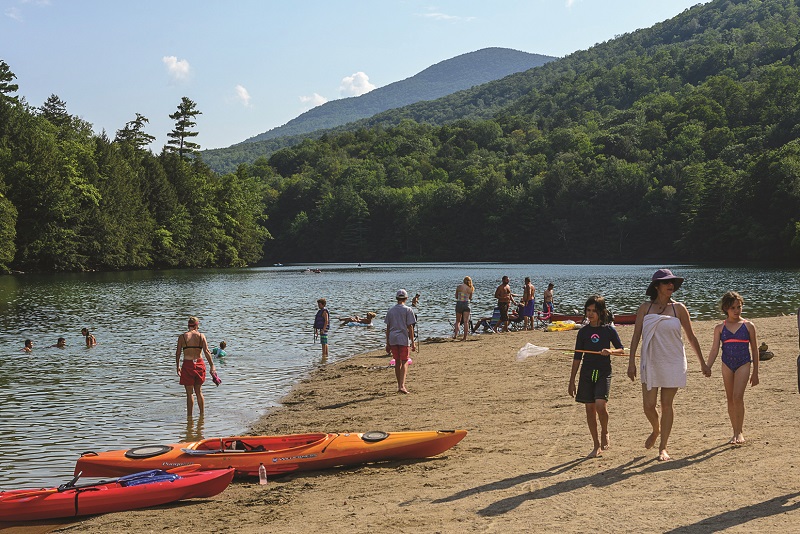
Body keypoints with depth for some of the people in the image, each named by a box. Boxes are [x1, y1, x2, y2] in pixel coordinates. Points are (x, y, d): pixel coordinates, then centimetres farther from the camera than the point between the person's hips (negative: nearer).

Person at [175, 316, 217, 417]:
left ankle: (189, 415, 6)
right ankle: (202, 414, 21)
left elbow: (178, 353, 2)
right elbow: (206, 351, -7)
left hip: (188, 364, -2)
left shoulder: (182, 337, -1)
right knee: (199, 391, 17)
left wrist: (177, 366, 14)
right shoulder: (201, 336, 1)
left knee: (189, 393, 5)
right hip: (199, 364, 2)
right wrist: (212, 366, -7)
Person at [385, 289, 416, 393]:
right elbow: (410, 327, -7)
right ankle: (402, 385, -16)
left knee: (397, 362, 13)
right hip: (403, 339, -4)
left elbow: (388, 328, 10)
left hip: (392, 339, 4)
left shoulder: (390, 310, 9)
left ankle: (399, 386, 17)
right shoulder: (408, 310, -4)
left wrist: (387, 344, 15)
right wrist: (413, 343, -4)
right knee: (404, 362, -1)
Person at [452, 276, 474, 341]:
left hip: (459, 304, 0)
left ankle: (455, 334, -2)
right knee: (466, 321, 2)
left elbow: (456, 296, 8)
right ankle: (465, 337, -3)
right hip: (466, 304, 0)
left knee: (458, 321, 13)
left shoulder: (459, 286, -1)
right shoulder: (470, 289, 1)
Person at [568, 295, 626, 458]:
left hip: (604, 372, -3)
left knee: (601, 405, -20)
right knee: (590, 409, 3)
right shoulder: (583, 331, 5)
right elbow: (577, 357, 9)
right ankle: (597, 446, 14)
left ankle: (604, 432, 10)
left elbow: (621, 350, 5)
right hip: (587, 373, 3)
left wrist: (611, 351, -18)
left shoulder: (609, 330, -1)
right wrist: (572, 381, 8)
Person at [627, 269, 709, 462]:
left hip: (673, 363, 0)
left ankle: (663, 447, 14)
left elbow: (691, 337, 7)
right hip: (650, 362, 0)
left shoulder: (678, 308, 0)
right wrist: (631, 362, -9)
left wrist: (703, 363, 9)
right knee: (648, 406, -1)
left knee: (667, 405, 2)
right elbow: (636, 336, -1)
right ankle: (656, 430, 33)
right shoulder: (645, 308, 0)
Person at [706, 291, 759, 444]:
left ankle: (739, 433, -5)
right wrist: (707, 367, -11)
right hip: (727, 364, 3)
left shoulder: (748, 326, 2)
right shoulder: (720, 328, 5)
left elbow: (754, 350, 8)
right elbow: (714, 349, 3)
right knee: (730, 399, 8)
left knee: (738, 397, -15)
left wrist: (755, 373, 8)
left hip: (743, 364, -2)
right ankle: (735, 433, 19)